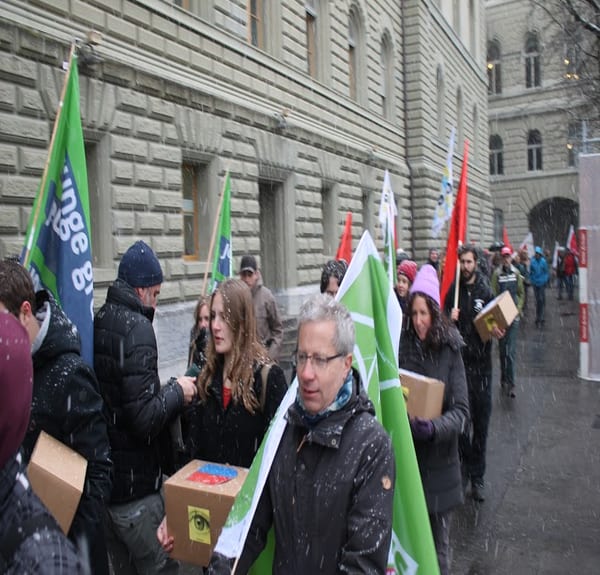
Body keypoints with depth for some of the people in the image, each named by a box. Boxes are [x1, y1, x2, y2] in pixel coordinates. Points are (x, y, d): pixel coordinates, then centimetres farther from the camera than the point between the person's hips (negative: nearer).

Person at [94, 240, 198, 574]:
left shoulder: (98, 322, 4)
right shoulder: (137, 328, -19)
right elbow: (145, 418, -24)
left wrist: (166, 389, 8)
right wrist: (177, 391, -9)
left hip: (102, 480, 8)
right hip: (136, 487, -8)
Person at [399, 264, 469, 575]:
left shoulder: (450, 351, -9)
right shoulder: (401, 347, -4)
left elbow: (461, 411, -11)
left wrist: (433, 427, -27)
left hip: (439, 465, -1)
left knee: (438, 546, 15)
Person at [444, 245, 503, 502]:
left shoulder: (486, 291, -3)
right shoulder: (453, 290, 2)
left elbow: (496, 323, 1)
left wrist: (498, 332, -20)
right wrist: (450, 319, -13)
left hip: (481, 364, -1)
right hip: (459, 362, 1)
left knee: (481, 423, 7)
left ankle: (478, 476, 19)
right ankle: (465, 465, 27)